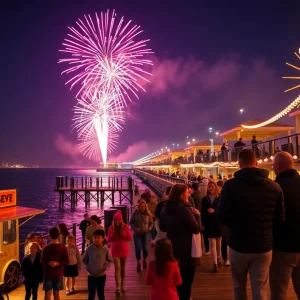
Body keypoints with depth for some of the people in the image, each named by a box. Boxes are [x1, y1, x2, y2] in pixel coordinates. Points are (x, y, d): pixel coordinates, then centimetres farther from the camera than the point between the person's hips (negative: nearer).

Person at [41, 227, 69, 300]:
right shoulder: (63, 247, -3)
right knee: (56, 294, 13)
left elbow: (42, 262, -11)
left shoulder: (47, 248, -12)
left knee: (47, 294, 6)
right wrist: (58, 263, -15)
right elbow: (66, 261, -5)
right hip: (59, 274, 3)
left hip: (48, 274, -3)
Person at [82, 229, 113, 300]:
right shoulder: (89, 249, -9)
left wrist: (105, 267, -18)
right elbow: (84, 260, 5)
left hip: (101, 275, 0)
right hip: (91, 275, 0)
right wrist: (87, 266, -11)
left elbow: (111, 261, -2)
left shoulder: (106, 249, -12)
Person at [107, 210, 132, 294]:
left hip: (124, 250, 0)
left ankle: (122, 285, 27)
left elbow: (130, 238, -7)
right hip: (115, 250, 0)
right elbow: (108, 240, -1)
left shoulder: (125, 227, -8)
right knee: (117, 267, -7)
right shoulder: (111, 228, -5)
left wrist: (123, 236, -21)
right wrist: (112, 236, -19)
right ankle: (118, 287, -7)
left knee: (123, 268, 12)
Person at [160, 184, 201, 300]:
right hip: (186, 250, -7)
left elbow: (162, 227, 11)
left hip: (172, 248, 7)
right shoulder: (184, 209, -25)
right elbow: (196, 229, -20)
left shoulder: (166, 208, -1)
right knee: (186, 280, 11)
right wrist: (197, 215, -8)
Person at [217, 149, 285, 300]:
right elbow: (280, 219, -1)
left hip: (239, 245, -2)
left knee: (239, 286, 19)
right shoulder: (275, 187, -3)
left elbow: (222, 216, -18)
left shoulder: (231, 185, -14)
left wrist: (236, 225, 4)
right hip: (264, 246, 2)